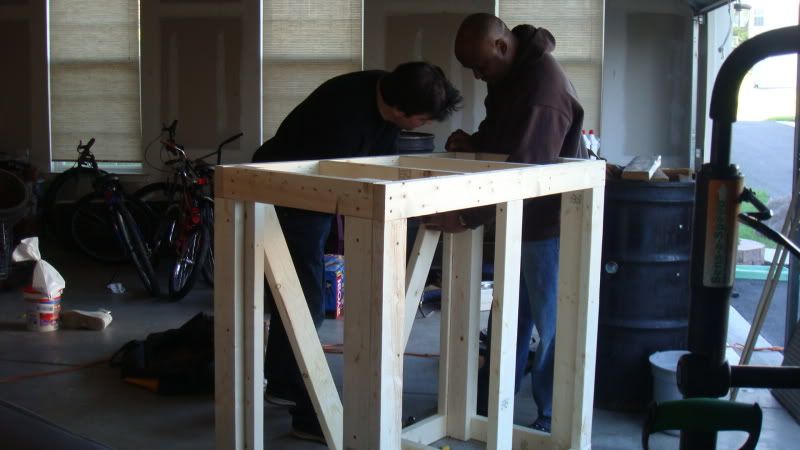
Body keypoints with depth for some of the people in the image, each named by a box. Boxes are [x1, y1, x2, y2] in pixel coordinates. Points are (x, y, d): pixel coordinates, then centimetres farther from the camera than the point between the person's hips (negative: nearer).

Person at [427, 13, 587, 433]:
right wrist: (474, 143, -4)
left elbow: (526, 171, -33)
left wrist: (467, 216, -34)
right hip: (520, 217, 10)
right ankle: (487, 401, 32)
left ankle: (552, 419, 16)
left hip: (548, 221, -10)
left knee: (551, 324, 2)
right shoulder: (511, 73, 5)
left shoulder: (544, 87, -27)